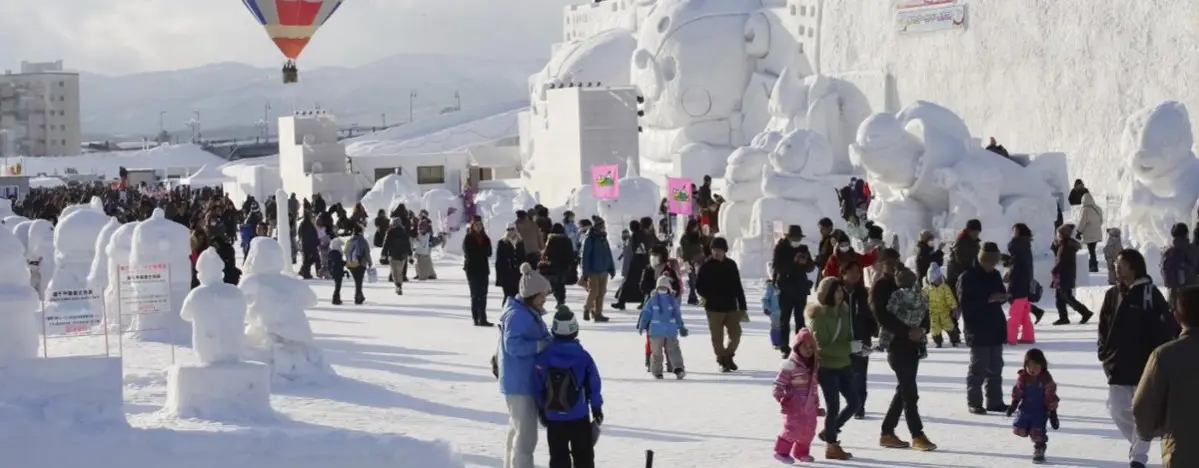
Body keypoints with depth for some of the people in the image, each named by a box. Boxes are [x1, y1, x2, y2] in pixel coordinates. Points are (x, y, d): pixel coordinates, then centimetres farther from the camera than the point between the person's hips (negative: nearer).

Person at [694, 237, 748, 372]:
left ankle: (728, 355, 22)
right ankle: (722, 361, 15)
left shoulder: (731, 264, 6)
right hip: (714, 308, -2)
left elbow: (738, 287, 10)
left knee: (736, 333, -1)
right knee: (717, 337, 1)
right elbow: (699, 285, 2)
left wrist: (742, 306, 8)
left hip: (731, 307, 3)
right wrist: (707, 296, -16)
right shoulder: (707, 266, -3)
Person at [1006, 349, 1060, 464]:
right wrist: (1013, 405, -1)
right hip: (1025, 408, 3)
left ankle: (1039, 450, 11)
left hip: (1041, 411, -3)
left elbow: (1051, 397, -12)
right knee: (1019, 429, -4)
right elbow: (1017, 392, 4)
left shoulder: (1046, 379, -15)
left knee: (1037, 433, -11)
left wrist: (1053, 413, -11)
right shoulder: (1022, 377, -6)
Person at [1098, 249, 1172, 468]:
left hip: (1145, 364, -5)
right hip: (1118, 364, 5)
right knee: (1117, 408, 5)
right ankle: (1141, 441, 28)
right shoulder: (1113, 294, 6)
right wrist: (1104, 353, 5)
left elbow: (1163, 330, -10)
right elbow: (1104, 326, 12)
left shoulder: (1151, 295, -11)